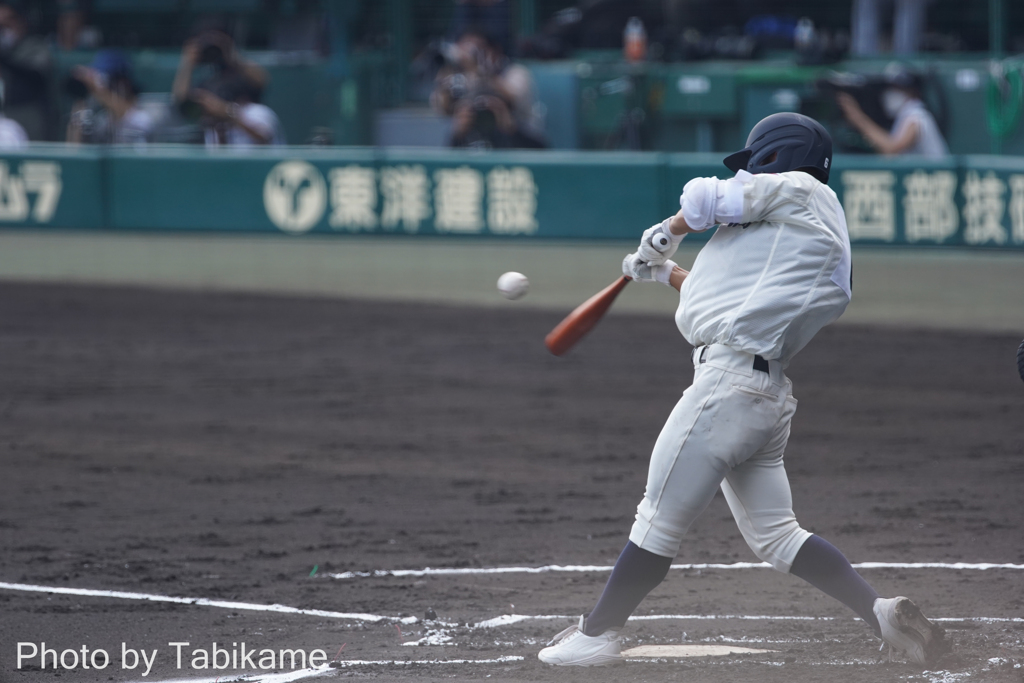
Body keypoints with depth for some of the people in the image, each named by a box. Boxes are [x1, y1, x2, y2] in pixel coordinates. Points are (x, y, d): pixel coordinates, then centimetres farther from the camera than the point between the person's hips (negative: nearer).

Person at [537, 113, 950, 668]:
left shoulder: (798, 189, 0)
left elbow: (703, 200, 2)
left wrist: (663, 237, 21)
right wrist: (664, 273, 40)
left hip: (730, 380, -10)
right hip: (769, 392, 10)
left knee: (660, 519, -2)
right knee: (774, 535, 10)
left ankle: (596, 634, 3)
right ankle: (883, 613, 0)